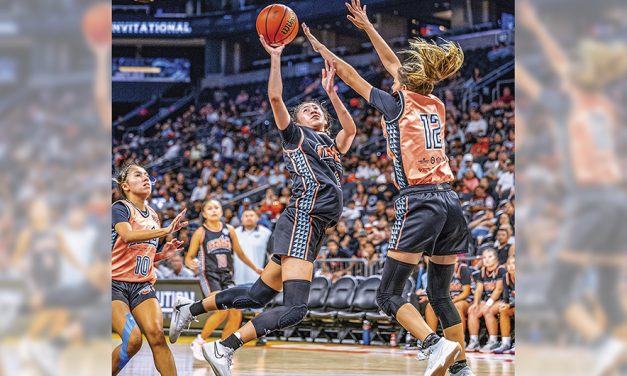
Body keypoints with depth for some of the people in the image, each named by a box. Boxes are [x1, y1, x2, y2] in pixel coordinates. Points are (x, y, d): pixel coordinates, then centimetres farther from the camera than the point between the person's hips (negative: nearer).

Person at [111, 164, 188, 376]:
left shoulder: (153, 215, 16)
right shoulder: (120, 208, -6)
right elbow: (128, 235, -28)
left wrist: (163, 254, 6)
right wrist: (167, 231, -36)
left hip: (142, 286, 6)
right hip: (115, 284, -5)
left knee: (157, 336, -17)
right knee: (133, 339, -22)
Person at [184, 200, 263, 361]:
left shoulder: (229, 230, 7)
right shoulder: (200, 232, -3)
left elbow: (240, 253, 21)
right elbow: (189, 257, -1)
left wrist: (255, 268, 27)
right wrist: (191, 263, -24)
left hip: (227, 276, 5)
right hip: (209, 275, -5)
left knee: (236, 314, -6)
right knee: (222, 311, -24)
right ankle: (199, 342, -6)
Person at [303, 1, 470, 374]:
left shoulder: (397, 105, 0)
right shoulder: (435, 105, 15)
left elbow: (351, 75, 12)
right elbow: (394, 64, 27)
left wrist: (318, 46, 24)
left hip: (419, 201, -7)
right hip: (450, 200, 7)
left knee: (389, 294, -4)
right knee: (441, 294, 16)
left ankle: (436, 344, -24)